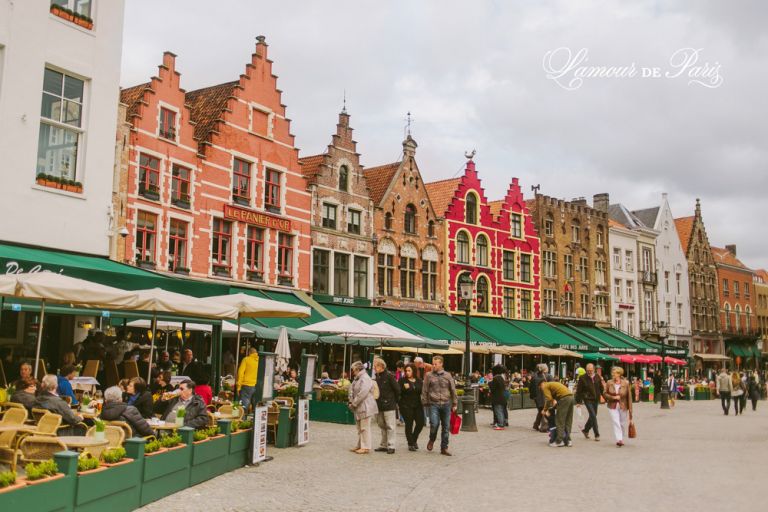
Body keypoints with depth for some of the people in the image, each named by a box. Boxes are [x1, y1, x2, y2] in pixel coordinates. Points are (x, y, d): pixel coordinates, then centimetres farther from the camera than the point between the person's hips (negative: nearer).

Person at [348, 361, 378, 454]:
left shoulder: (365, 379, -18)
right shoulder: (356, 379, 15)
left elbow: (362, 393, -25)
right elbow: (351, 390, 16)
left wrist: (354, 403, -18)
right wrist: (351, 401, 1)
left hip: (365, 407, -10)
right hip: (358, 407, 10)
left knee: (364, 428, -5)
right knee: (359, 428, 17)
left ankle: (366, 447, 0)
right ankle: (360, 445, 27)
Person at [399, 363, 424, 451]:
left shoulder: (419, 381, 9)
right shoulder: (402, 380, 1)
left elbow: (422, 391, 2)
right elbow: (398, 391, -6)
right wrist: (404, 388, -24)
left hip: (417, 405, 3)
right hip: (406, 406, -3)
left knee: (420, 423, -1)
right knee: (409, 424, -1)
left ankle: (414, 439, 24)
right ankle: (410, 444, 11)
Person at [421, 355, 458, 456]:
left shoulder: (447, 375, 6)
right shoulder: (429, 376, 2)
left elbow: (453, 390, 11)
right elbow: (424, 391, 5)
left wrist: (454, 404, 9)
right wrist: (425, 403, 3)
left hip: (446, 404, 2)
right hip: (434, 404, -2)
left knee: (446, 427, 4)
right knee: (434, 424, -15)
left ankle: (444, 448, 16)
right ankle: (432, 440, 16)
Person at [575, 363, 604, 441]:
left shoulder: (598, 377, 4)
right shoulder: (582, 378, -7)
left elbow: (601, 388, 11)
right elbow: (579, 390, -4)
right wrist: (579, 401, -6)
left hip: (596, 400, 5)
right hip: (588, 399, -5)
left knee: (593, 416, 13)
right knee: (593, 416, -11)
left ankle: (586, 430, 33)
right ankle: (597, 435, -5)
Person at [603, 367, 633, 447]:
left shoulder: (625, 384, -8)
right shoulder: (609, 383, -3)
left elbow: (629, 397, -5)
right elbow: (605, 393, 3)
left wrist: (630, 410, -5)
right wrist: (613, 397, -15)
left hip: (623, 407, 0)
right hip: (613, 407, 0)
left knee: (623, 424, 12)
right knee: (616, 423, -12)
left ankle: (621, 439, 31)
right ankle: (619, 440, -15)